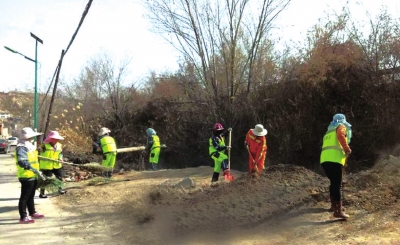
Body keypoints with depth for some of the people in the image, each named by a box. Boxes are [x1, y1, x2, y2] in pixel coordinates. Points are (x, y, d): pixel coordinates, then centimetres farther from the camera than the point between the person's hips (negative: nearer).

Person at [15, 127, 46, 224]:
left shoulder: (30, 146, 14)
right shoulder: (21, 148, -17)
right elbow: (22, 162, -30)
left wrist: (38, 172, 21)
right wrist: (36, 171, -34)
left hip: (33, 176, 10)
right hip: (26, 176, -10)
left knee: (31, 196, 20)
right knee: (24, 197, -2)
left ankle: (32, 213, 32)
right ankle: (23, 217, 4)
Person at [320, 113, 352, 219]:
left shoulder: (329, 132, 33)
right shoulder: (341, 127, 10)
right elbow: (340, 136, -13)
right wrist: (347, 149, -6)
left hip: (324, 160, 8)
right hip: (334, 160, -8)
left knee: (334, 183, 23)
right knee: (337, 185, -9)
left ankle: (334, 205, 33)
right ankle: (338, 211, -14)